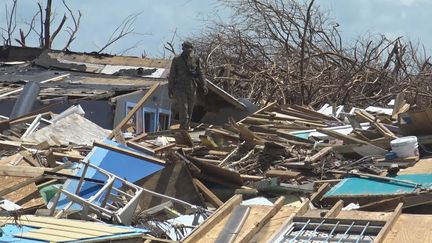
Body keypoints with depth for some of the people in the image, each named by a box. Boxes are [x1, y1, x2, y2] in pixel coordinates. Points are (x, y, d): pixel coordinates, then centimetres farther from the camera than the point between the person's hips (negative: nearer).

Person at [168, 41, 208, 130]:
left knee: (190, 110, 8)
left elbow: (200, 73, 10)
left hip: (192, 88, 3)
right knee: (183, 109, -11)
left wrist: (204, 85, 2)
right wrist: (170, 89, 2)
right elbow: (172, 75, 3)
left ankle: (186, 127, 20)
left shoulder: (195, 58, 3)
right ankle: (184, 128, -11)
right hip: (180, 88, -3)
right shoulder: (177, 59, -2)